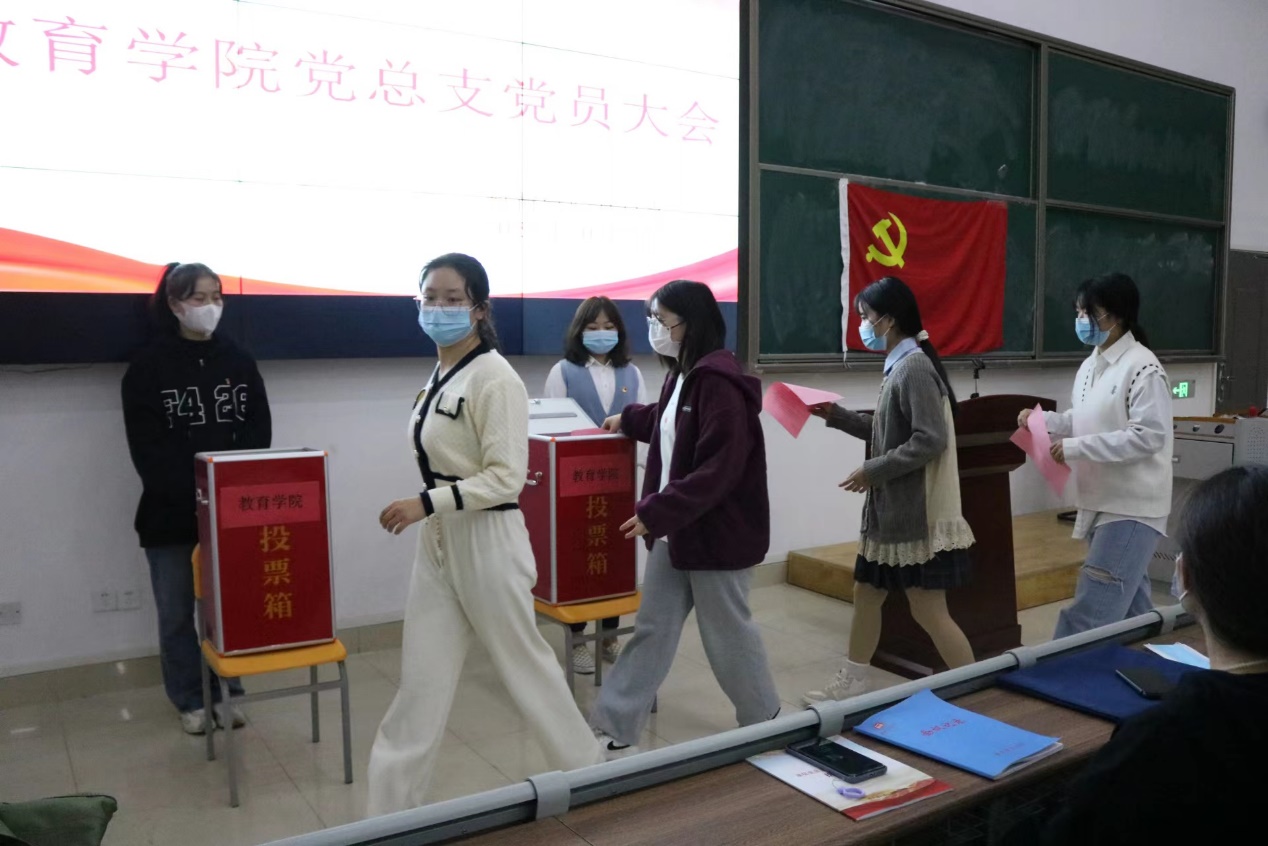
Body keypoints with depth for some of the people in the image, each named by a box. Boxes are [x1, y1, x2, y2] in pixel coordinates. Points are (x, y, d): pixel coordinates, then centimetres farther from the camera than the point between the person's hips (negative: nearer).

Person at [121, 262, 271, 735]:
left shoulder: (238, 361, 6)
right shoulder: (149, 367, -3)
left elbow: (258, 434, 3)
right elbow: (147, 448, -8)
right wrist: (192, 497, -17)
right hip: (171, 514, -2)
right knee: (177, 613, 8)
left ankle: (228, 694, 24)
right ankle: (190, 701, 24)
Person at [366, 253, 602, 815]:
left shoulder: (494, 378, -17)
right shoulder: (438, 376, 9)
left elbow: (505, 478, -21)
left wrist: (426, 504, -26)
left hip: (486, 542, -7)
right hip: (437, 543, 8)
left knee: (526, 666, 10)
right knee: (421, 684, 11)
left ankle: (588, 773, 33)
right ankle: (390, 811, 22)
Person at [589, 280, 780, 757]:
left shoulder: (719, 383, -22)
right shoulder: (683, 375, 8)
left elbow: (718, 470, -28)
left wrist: (655, 514, -28)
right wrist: (629, 420, 35)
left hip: (717, 534, -9)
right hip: (676, 531, 9)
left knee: (727, 633, 8)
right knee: (652, 629, 12)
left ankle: (765, 725, 30)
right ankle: (614, 729, 20)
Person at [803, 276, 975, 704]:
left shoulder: (914, 367, -18)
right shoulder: (898, 366, 12)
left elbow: (930, 440, -24)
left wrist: (872, 471, -19)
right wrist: (838, 416, 11)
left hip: (918, 513, -10)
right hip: (892, 509, 10)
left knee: (928, 611, -2)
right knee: (866, 593, 17)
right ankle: (852, 682, 30)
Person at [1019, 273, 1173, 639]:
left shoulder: (1143, 368, -16)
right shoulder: (1091, 365, 11)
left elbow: (1148, 436, -21)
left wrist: (1076, 448, -22)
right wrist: (1044, 420, 3)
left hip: (1132, 508, -9)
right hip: (1101, 503, 9)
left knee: (1090, 611, -9)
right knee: (1129, 605, 19)